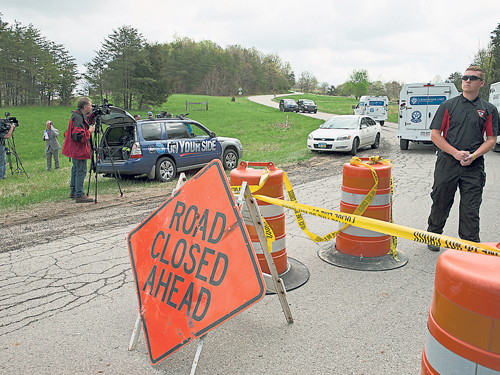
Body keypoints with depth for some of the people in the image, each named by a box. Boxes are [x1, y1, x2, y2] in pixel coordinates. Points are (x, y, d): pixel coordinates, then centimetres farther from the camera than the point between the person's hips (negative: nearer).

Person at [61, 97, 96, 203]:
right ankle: (79, 195, -1)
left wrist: (93, 115, 10)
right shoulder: (78, 118, -23)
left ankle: (73, 192, 31)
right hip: (79, 150, -11)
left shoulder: (81, 116, 7)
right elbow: (78, 136, -29)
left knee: (76, 169, 20)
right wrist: (89, 131, -17)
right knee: (81, 171, -6)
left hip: (75, 149, 11)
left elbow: (88, 121, 27)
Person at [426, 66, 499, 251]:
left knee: (471, 208, 1)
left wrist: (473, 155, -11)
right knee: (440, 203, 9)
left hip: (474, 166, 0)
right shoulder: (448, 105, 4)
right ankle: (433, 236, 29)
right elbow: (435, 135, 0)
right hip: (447, 163, 0)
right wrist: (455, 153, -11)